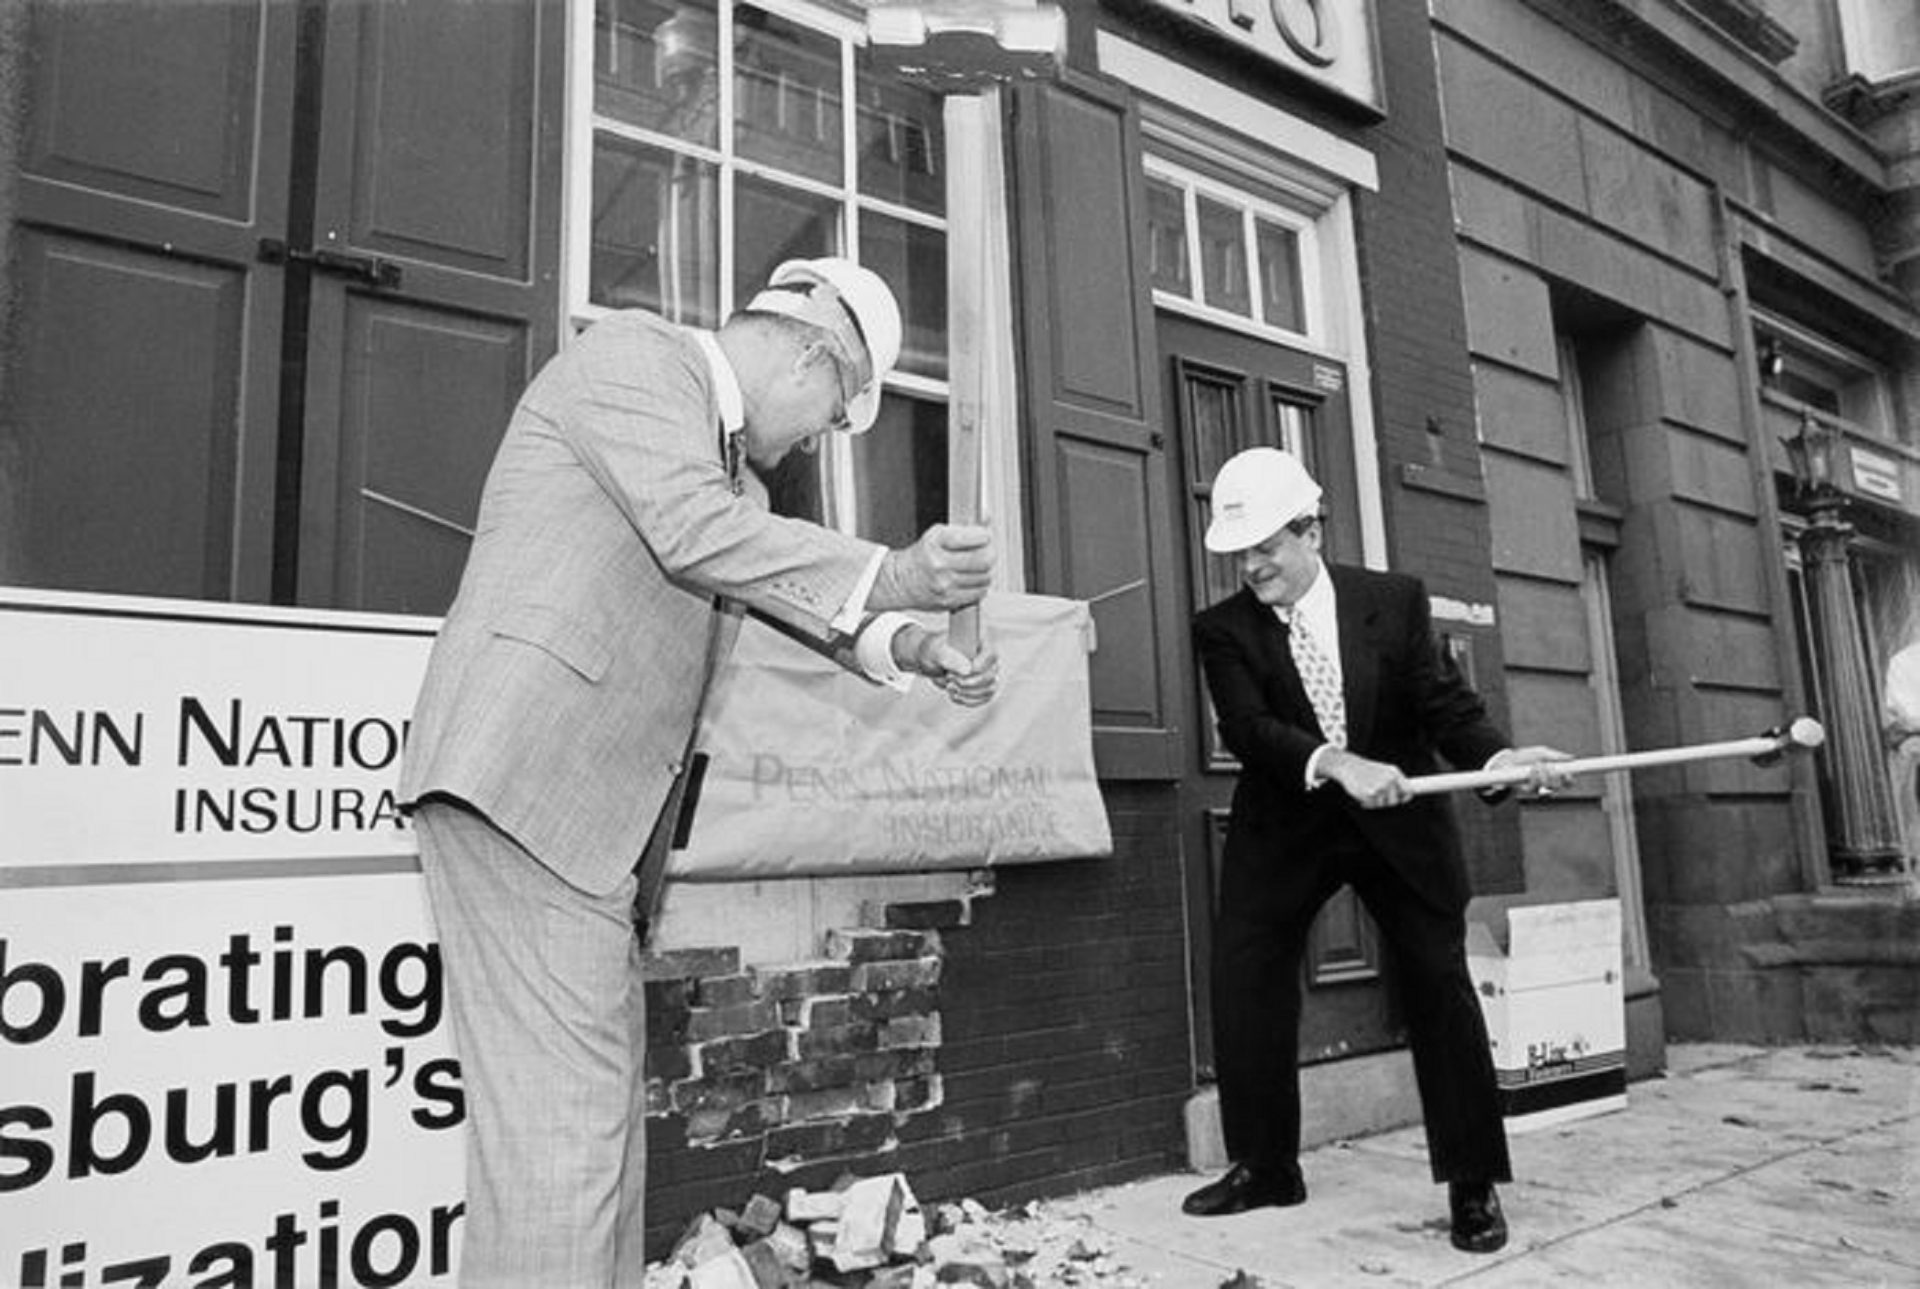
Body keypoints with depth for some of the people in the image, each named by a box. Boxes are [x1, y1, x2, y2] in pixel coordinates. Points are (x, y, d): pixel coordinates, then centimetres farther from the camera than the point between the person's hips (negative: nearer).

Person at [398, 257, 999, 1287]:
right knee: (563, 1107, -10)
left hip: (583, 800, 10)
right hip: (519, 771, -10)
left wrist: (908, 646, 5)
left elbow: (790, 584, 21)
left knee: (604, 1093, 12)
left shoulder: (732, 468, 24)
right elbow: (693, 534, -18)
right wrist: (893, 576, -19)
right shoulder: (633, 350, -4)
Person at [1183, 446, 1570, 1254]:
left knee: (1441, 987, 1)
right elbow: (1246, 726, -23)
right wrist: (1336, 763, -39)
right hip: (1283, 828, 1)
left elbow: (1443, 703, -9)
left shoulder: (1396, 600, -6)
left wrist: (1499, 757, -29)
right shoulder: (1223, 629, -9)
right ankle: (1264, 1167, 18)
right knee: (1244, 983, -1)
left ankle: (1473, 1181, 18)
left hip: (1399, 822, 0)